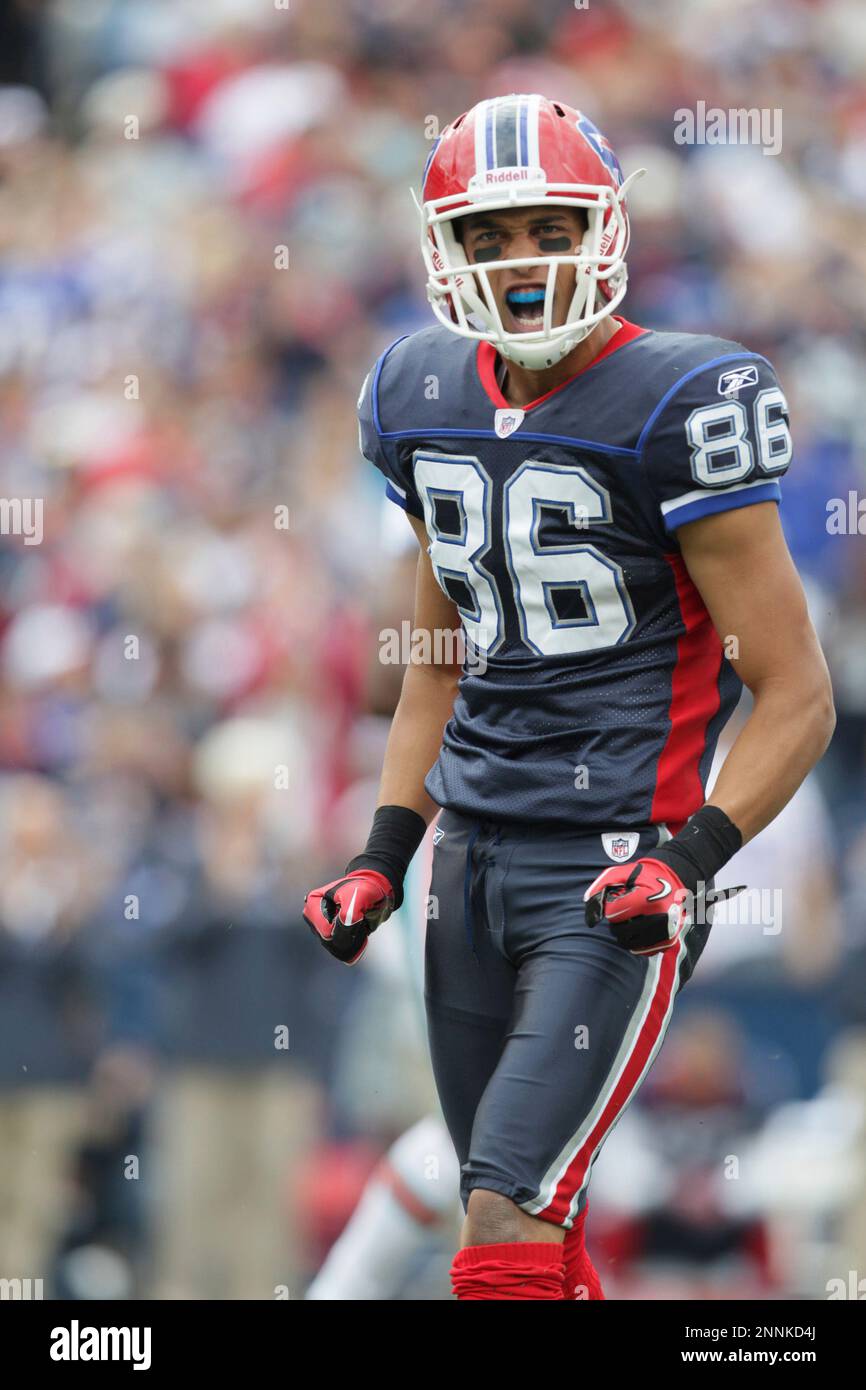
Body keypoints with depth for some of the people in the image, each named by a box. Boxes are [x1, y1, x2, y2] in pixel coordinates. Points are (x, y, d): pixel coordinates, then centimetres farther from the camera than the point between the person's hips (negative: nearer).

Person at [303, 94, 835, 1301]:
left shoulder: (678, 409, -12)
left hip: (612, 880, -7)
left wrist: (688, 862, -21)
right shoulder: (426, 400, 8)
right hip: (474, 859, 7)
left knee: (509, 1240, -16)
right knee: (531, 1232, 11)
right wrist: (384, 856, 13)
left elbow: (797, 697, -10)